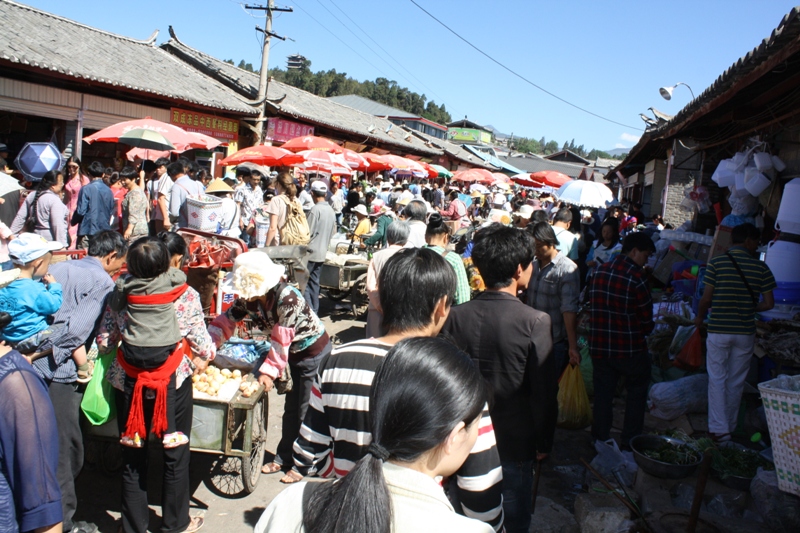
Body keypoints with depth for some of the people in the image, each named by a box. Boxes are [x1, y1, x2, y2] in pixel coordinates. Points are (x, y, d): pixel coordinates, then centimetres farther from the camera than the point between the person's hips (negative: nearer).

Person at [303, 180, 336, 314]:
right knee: (314, 282, 13)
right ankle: (314, 310, 16)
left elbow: (308, 232, -16)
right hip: (322, 253, 8)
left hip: (310, 252, -8)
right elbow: (333, 232, 15)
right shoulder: (331, 210, 9)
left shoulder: (315, 209, -15)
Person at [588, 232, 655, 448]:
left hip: (599, 345, 5)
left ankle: (601, 439, 21)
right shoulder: (636, 276, -15)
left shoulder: (599, 271, 3)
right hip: (630, 347, -5)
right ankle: (630, 441, 19)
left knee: (603, 392, 14)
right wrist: (646, 331, 13)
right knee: (637, 391, 14)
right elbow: (646, 315, -7)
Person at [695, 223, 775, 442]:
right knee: (736, 381, 14)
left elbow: (706, 298, -6)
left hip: (718, 330, -2)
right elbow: (769, 303, -1)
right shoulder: (761, 267, -2)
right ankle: (730, 426, 24)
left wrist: (699, 317, 12)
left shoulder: (717, 263, -7)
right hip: (745, 332, 2)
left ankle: (718, 429, 4)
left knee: (717, 379, 6)